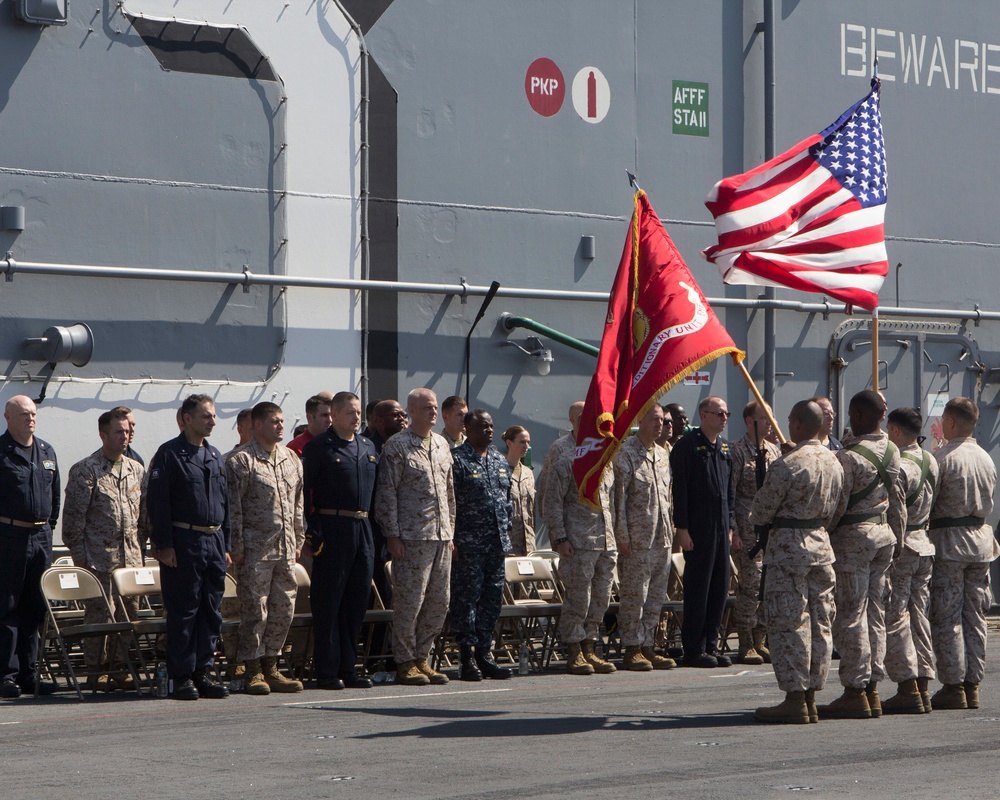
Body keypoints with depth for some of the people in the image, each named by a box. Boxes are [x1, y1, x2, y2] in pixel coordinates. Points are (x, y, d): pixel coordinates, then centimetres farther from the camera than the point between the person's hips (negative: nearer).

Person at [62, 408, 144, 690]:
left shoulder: (136, 470, 14)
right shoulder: (85, 470, -4)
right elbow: (74, 515, -6)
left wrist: (140, 551, 14)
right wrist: (80, 555, -9)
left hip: (131, 557, 5)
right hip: (100, 558, -5)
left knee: (129, 612, 4)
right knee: (99, 614, -5)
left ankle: (118, 668, 13)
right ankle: (97, 671, 3)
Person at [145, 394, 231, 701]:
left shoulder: (215, 456, 16)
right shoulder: (169, 454, -5)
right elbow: (157, 502, -10)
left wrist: (225, 546, 15)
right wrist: (164, 545, -15)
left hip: (213, 541, 7)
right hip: (183, 544, -7)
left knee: (211, 613, 6)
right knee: (183, 612, -3)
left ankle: (202, 672, 13)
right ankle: (182, 677, 1)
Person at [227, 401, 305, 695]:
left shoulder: (291, 458, 14)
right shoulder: (241, 461, -6)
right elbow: (233, 507, -9)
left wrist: (298, 541, 16)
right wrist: (237, 547, -12)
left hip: (286, 550, 6)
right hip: (256, 549, -6)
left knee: (284, 609, 7)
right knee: (255, 610, -4)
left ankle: (270, 667, 16)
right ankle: (253, 671, 4)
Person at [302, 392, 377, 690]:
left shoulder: (368, 447, 15)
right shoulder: (319, 447, -4)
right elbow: (304, 490, -8)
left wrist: (372, 523, 12)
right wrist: (310, 531, -14)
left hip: (362, 530, 7)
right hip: (332, 529, -6)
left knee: (358, 600, 8)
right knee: (328, 602, -4)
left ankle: (348, 668, 15)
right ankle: (327, 672, -1)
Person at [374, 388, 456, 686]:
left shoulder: (442, 444, 15)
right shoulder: (397, 446, -5)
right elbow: (387, 494, -8)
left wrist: (450, 530, 16)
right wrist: (392, 535, -12)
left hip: (441, 537, 7)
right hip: (412, 537, -7)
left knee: (439, 602, 6)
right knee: (410, 600, -5)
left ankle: (422, 658, 16)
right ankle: (405, 662, 4)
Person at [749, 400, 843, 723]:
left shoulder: (787, 464, -16)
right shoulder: (834, 462, 7)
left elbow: (760, 511, -8)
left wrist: (756, 518, 13)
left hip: (789, 548, -8)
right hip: (822, 545, 8)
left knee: (788, 623, -4)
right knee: (819, 622, 9)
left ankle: (794, 699, -5)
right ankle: (811, 699, 12)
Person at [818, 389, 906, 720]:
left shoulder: (848, 457, -17)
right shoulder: (891, 451, 6)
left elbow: (836, 505, -16)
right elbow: (898, 499, 11)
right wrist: (896, 538, 19)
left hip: (852, 537, -8)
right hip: (884, 534, 8)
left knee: (849, 615, -3)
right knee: (874, 613, 11)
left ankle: (855, 693, -3)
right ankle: (872, 690, 14)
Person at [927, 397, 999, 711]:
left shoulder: (942, 458, -13)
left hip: (948, 541, -6)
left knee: (946, 617, -3)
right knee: (975, 615, 9)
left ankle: (953, 687, -4)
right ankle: (972, 686, 10)